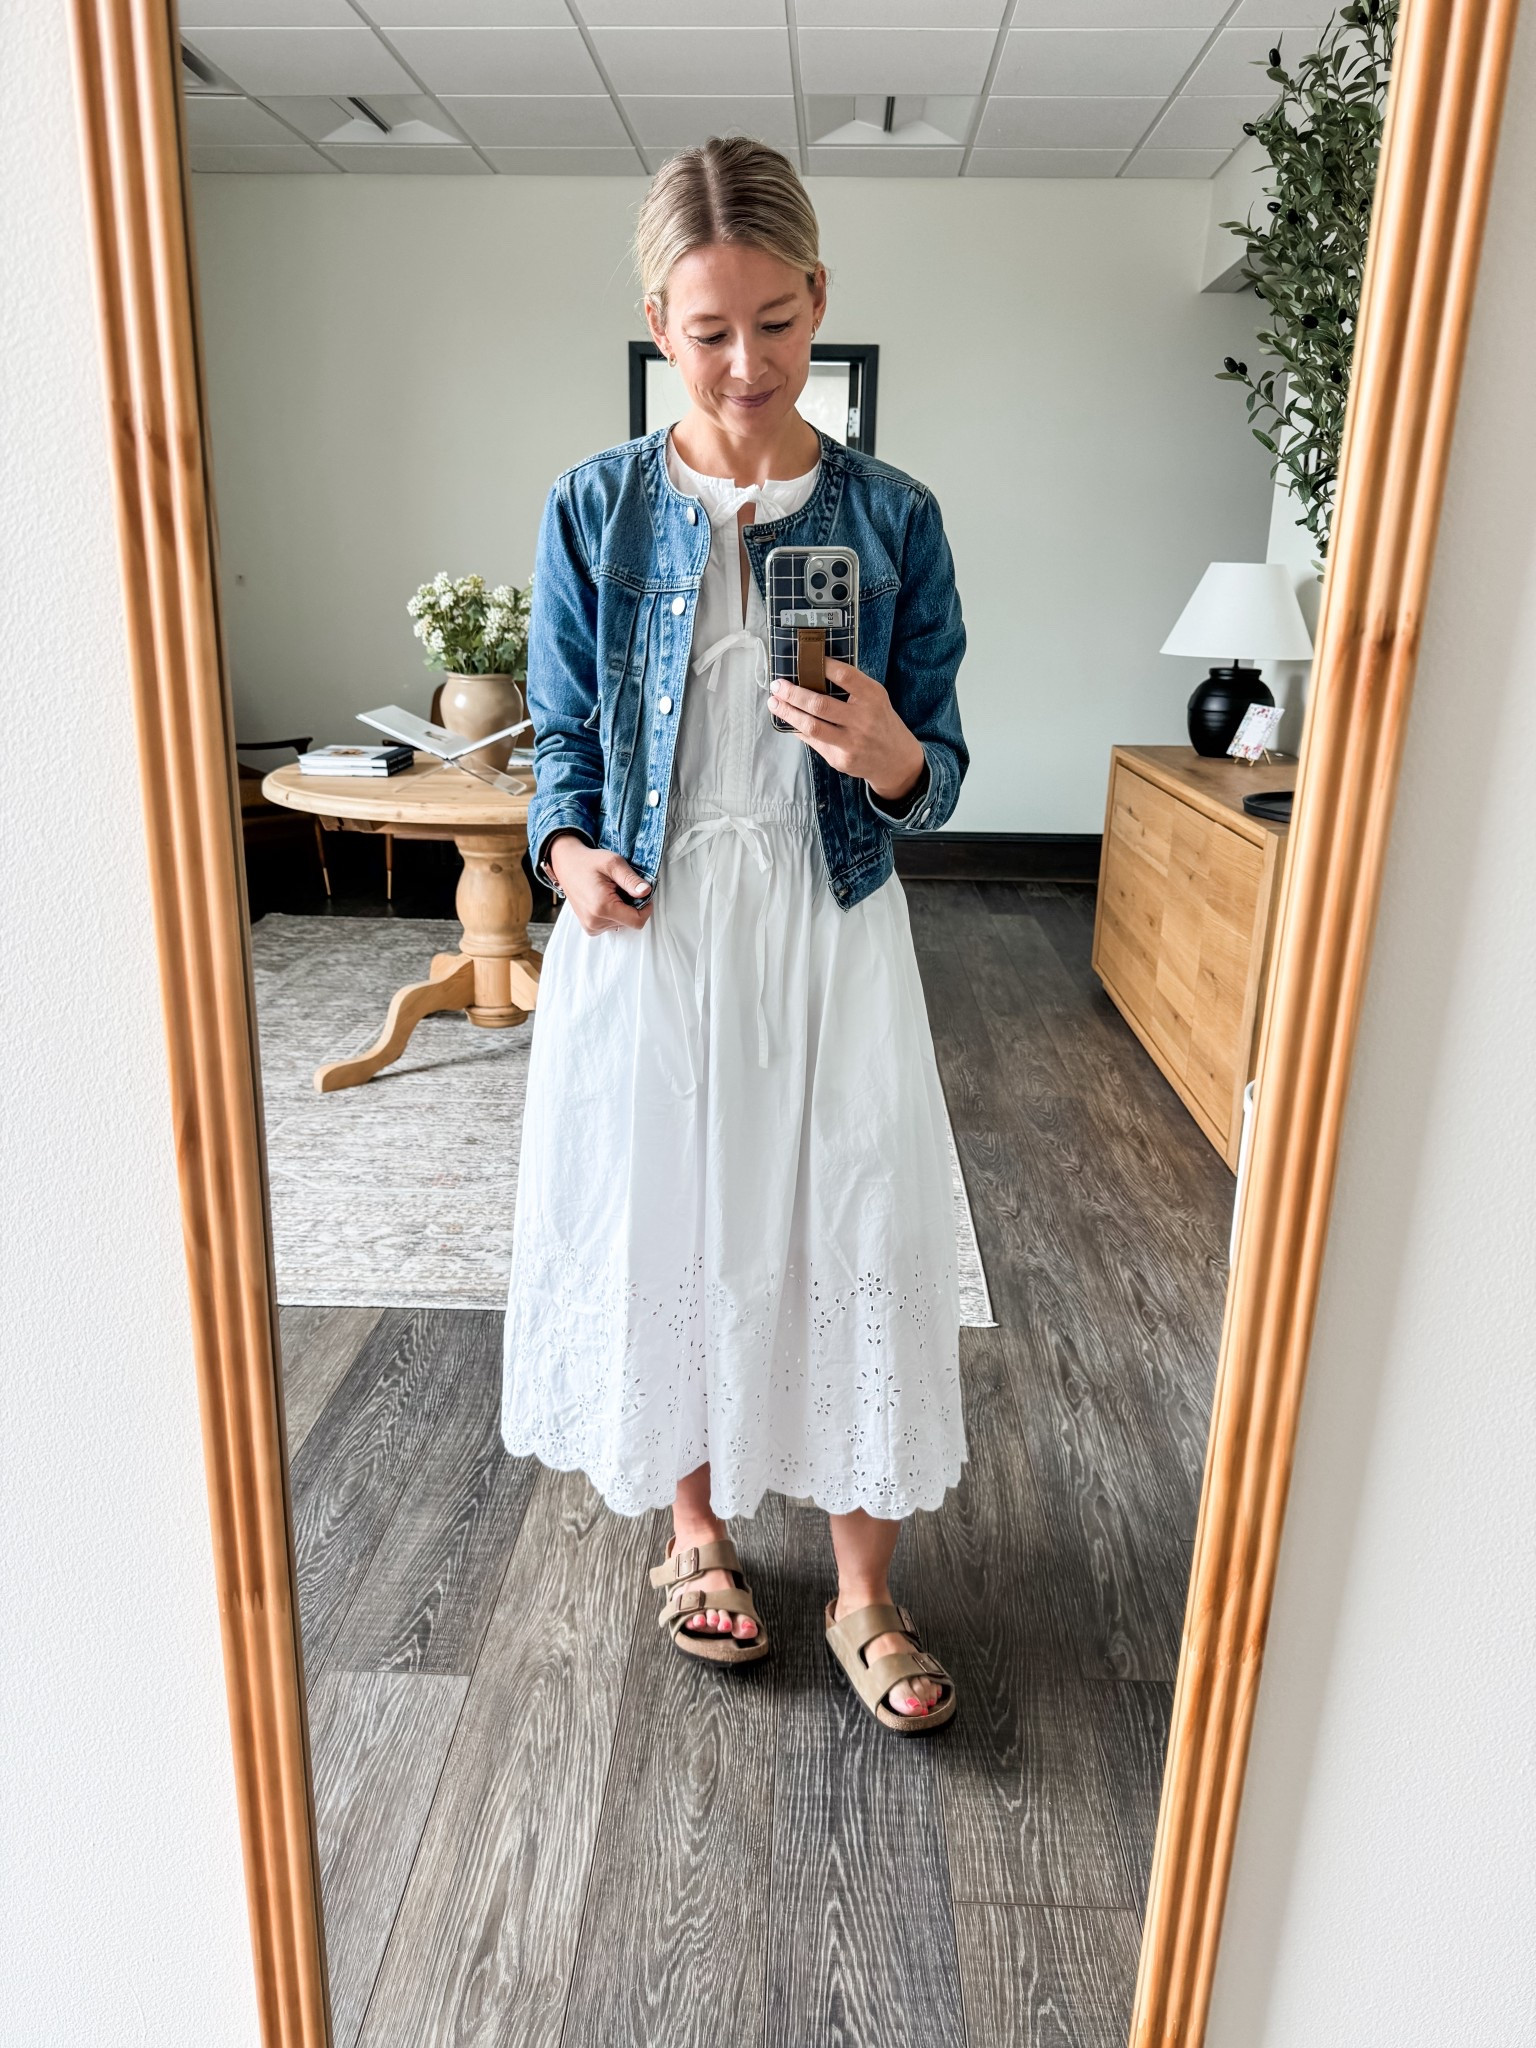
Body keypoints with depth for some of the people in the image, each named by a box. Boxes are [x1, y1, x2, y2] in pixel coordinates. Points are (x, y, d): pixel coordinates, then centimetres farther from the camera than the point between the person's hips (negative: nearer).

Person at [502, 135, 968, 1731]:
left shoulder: (892, 517, 0)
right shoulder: (595, 508, 1)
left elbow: (935, 783, 0)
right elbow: (562, 732, 7)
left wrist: (885, 752, -22)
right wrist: (568, 851, -13)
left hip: (828, 939, 0)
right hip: (646, 936, 1)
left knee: (852, 1246, 4)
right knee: (661, 1231, 11)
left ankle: (863, 1594, 25)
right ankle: (694, 1529, 37)